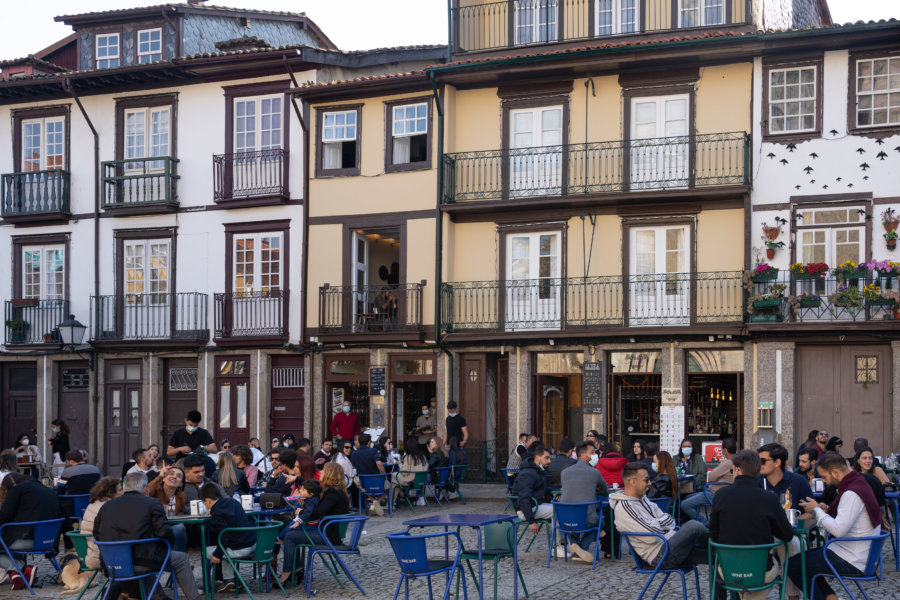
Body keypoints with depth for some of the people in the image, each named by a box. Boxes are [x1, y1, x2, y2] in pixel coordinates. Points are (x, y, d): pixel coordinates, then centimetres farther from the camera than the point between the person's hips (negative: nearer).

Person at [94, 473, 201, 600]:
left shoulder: (105, 506, 10)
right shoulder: (152, 504, -4)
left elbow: (96, 534, 14)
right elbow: (164, 532, -10)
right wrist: (170, 541, 11)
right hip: (142, 563, -5)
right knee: (182, 559, 16)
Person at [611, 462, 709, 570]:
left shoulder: (643, 498, 17)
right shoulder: (623, 507, -13)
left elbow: (670, 520, 14)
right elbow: (651, 536, -20)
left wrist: (657, 524, -7)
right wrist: (660, 523, -1)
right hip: (660, 556, -9)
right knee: (693, 526, -24)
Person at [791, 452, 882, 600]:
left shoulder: (851, 494, -24)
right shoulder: (858, 483, 8)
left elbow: (838, 530, -30)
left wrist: (817, 510, -16)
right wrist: (827, 510, 6)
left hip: (852, 562, -11)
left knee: (793, 566, -6)